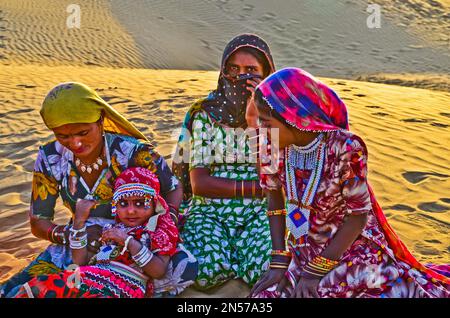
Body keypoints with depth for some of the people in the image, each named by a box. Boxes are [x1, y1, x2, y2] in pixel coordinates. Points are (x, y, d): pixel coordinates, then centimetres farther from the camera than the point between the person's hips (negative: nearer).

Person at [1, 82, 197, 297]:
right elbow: (38, 222, -1)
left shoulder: (133, 152, -19)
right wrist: (71, 234, -23)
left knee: (184, 267, -33)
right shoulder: (50, 158, -10)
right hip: (82, 244, 3)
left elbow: (174, 189, -3)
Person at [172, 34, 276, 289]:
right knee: (208, 271, -29)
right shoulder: (206, 115, 2)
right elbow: (199, 183, -7)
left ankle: (234, 251, 3)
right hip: (209, 210, 0)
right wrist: (258, 187, -12)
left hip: (259, 212, 1)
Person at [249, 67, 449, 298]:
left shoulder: (344, 148, -27)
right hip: (303, 255, 5)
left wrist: (316, 270, -16)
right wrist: (279, 261, -7)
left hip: (351, 251, -5)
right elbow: (275, 203, 0)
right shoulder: (274, 147, -12)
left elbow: (358, 215, -19)